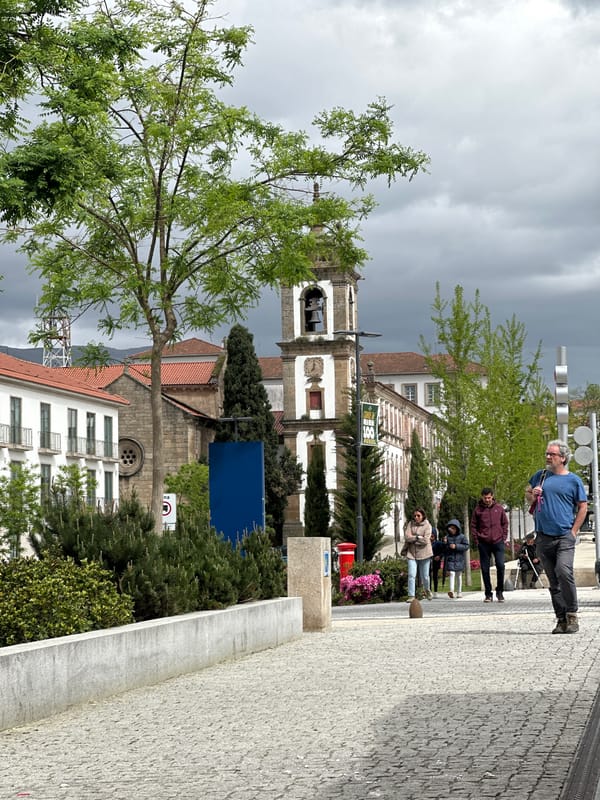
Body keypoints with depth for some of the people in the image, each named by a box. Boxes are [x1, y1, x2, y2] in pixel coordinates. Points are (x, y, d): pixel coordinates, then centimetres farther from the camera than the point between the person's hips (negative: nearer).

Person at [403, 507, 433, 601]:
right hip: (412, 553, 1)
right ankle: (411, 596, -4)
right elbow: (407, 537, -6)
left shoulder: (427, 525, -3)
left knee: (425, 576, 9)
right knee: (411, 575, -8)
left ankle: (427, 590, 38)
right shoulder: (410, 524, 5)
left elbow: (425, 540, -14)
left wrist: (413, 539, -9)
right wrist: (418, 537, -11)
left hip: (424, 554, -1)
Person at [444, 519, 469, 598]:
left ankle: (459, 592, 19)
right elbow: (444, 549, 9)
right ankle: (451, 591, -24)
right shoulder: (447, 537, 5)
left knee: (459, 575, 10)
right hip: (450, 559, 0)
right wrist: (445, 543, -12)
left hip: (459, 559, 0)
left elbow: (466, 546, -8)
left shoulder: (462, 537, -1)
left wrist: (456, 546, -16)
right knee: (451, 574, -15)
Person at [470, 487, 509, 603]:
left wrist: (504, 537, 4)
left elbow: (505, 523, 12)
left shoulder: (499, 508, 6)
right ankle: (488, 594, 11)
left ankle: (500, 591, 5)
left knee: (500, 565, -11)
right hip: (483, 543, 0)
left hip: (498, 542, 0)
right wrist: (476, 540, -1)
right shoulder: (477, 510, 3)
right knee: (485, 569, 2)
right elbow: (473, 526, 7)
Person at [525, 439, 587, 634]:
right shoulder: (540, 476, 12)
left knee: (564, 572, -23)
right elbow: (527, 493, 25)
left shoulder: (573, 480, 3)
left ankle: (572, 615, -13)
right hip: (543, 538, 4)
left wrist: (574, 531, -2)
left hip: (565, 537, -4)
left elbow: (583, 507, 5)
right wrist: (532, 495, 1)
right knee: (553, 581, 6)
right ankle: (561, 619, 11)